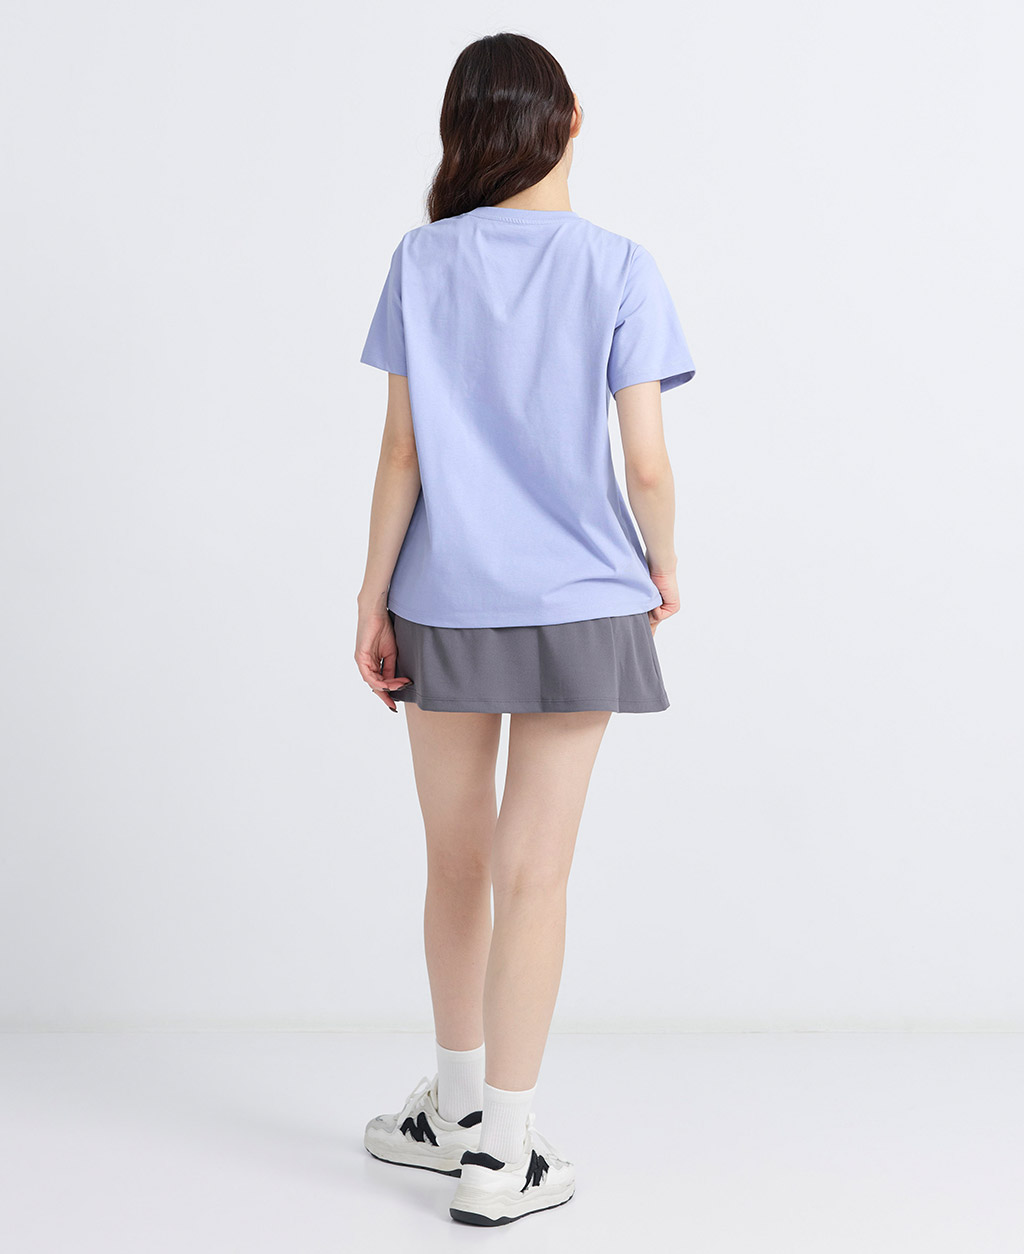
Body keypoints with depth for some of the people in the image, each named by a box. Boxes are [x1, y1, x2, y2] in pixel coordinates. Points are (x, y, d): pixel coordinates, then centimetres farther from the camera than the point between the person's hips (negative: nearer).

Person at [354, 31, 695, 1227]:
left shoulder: (421, 261, 1)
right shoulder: (618, 266, -4)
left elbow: (401, 454, -2)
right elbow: (645, 462, -8)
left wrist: (373, 600, 5)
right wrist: (663, 565, 10)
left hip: (443, 606, 2)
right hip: (577, 604, -2)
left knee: (457, 864, 15)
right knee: (533, 873, 3)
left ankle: (459, 1104, 32)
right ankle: (501, 1152, 11)